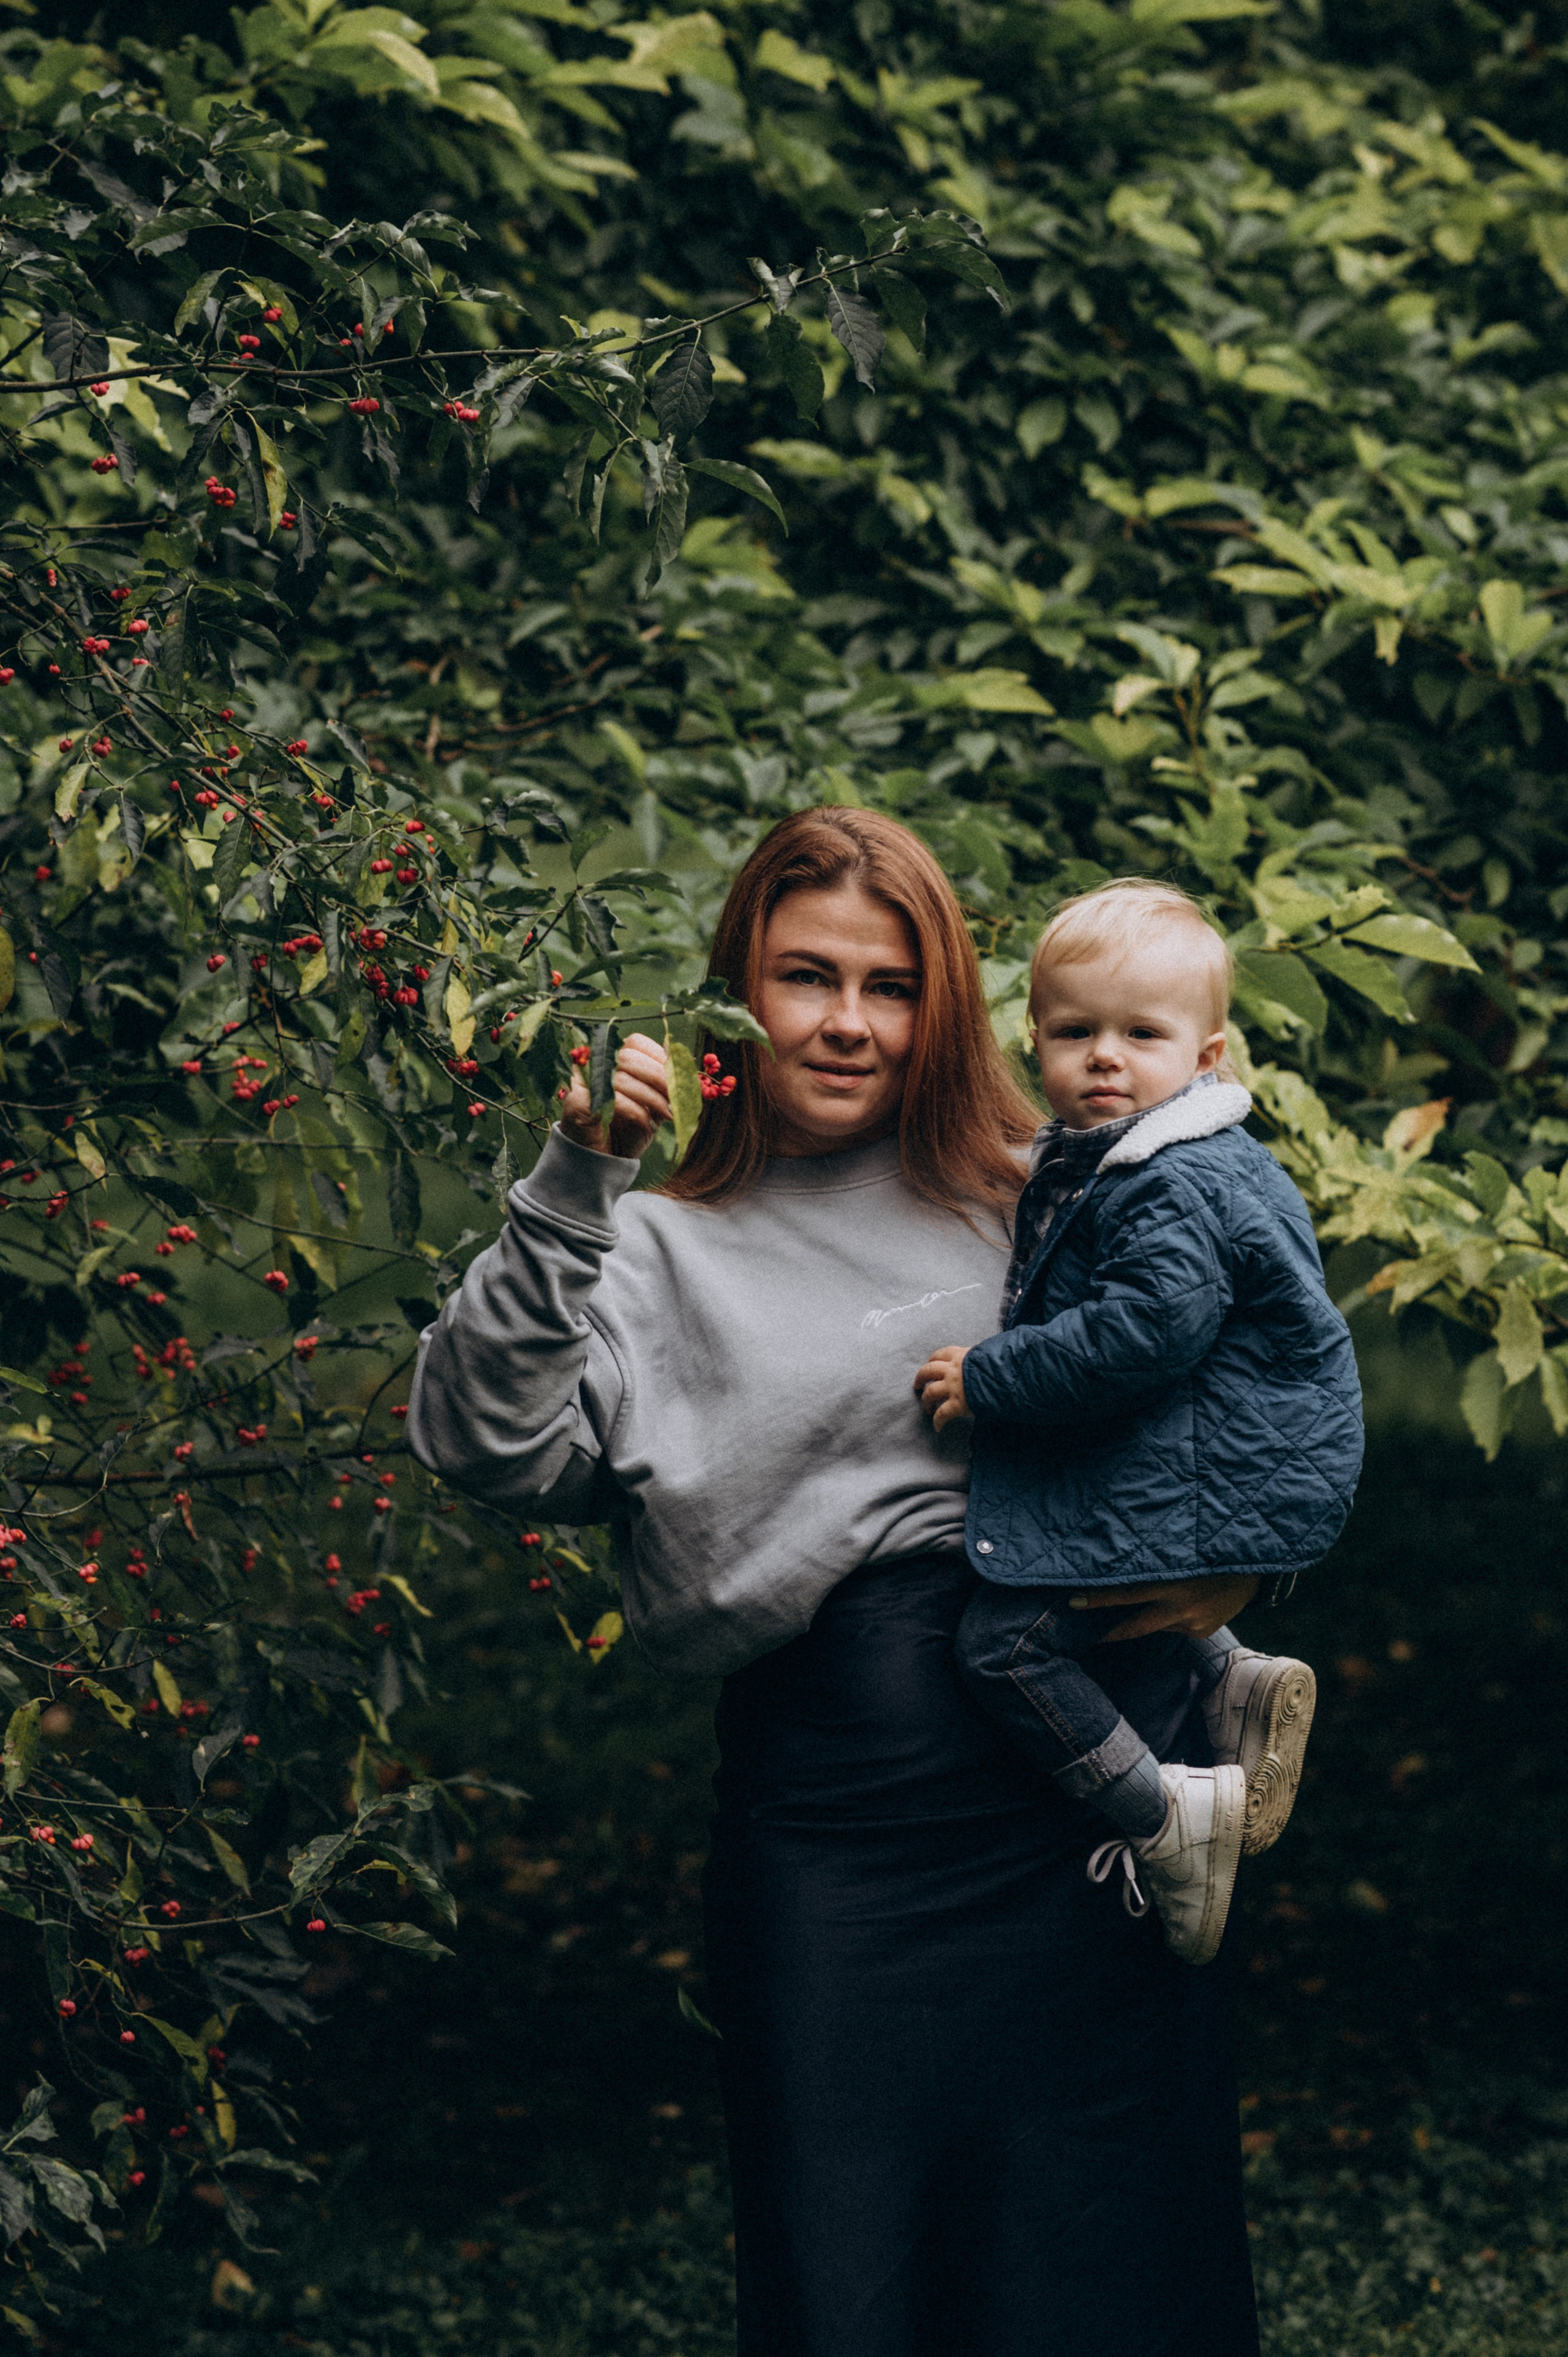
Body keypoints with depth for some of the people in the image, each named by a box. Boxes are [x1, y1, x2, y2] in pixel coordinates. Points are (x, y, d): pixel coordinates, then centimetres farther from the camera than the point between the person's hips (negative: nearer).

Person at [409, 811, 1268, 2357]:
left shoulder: (1030, 1195, 12)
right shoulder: (661, 1246, 6)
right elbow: (485, 1442, -9)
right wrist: (569, 1183, -15)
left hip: (1089, 1751, 2)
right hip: (827, 1804, -1)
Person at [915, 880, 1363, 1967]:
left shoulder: (1177, 1191, -22)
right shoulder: (1085, 1158, 11)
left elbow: (1143, 1336, -28)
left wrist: (990, 1379, -21)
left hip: (1197, 1481, -11)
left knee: (1008, 1637, -11)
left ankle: (1166, 1814, -6)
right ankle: (1232, 1677, 22)